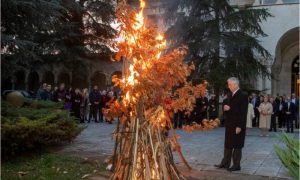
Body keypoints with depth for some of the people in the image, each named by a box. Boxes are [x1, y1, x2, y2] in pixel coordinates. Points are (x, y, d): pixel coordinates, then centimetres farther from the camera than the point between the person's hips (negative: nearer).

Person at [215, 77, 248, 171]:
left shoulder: (243, 96, -13)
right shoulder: (231, 96, 14)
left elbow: (243, 112, -17)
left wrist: (239, 126, -20)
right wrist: (226, 108, -3)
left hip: (237, 125, -8)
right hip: (229, 125, 8)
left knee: (237, 145, 2)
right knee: (228, 145, 13)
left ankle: (236, 165, 11)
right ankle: (225, 163, 21)